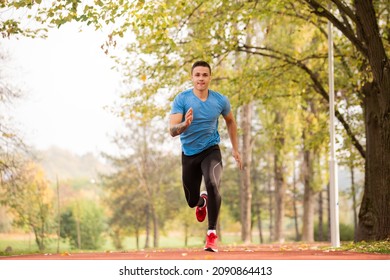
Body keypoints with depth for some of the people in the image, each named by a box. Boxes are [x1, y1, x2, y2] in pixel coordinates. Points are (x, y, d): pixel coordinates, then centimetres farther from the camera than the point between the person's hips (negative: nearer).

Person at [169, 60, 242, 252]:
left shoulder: (220, 100, -7)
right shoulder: (182, 99, -14)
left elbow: (231, 122, 13)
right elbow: (172, 130, -23)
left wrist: (235, 149, 14)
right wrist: (185, 124, -44)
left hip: (211, 151, -1)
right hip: (189, 153, 1)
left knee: (212, 184, -30)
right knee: (192, 201, 12)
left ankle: (212, 235, -22)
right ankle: (202, 201, 53)